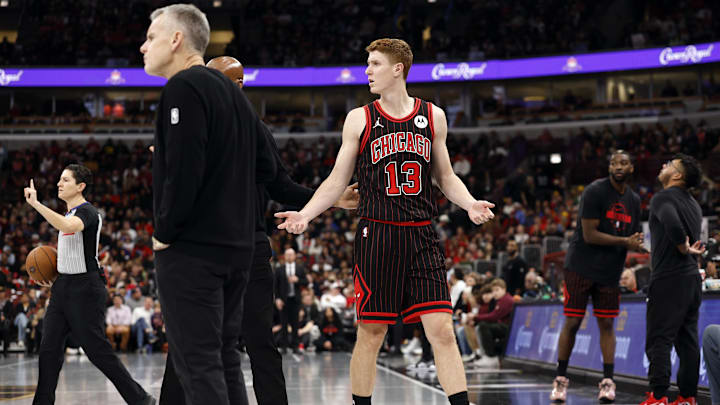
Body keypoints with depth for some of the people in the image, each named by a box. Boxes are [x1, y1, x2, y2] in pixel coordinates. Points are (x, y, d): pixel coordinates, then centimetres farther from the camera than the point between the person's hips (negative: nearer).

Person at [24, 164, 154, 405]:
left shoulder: (87, 212, -13)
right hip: (63, 286, 9)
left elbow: (68, 226, -37)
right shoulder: (69, 214, 16)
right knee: (49, 349, 5)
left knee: (98, 351, -6)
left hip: (85, 289, -9)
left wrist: (36, 204, -35)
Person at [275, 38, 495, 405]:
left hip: (421, 237, 1)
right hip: (376, 236, -1)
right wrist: (304, 215, -7)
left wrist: (470, 204, -3)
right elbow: (337, 181, 7)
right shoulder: (360, 119, 4)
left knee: (442, 331, -6)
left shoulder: (433, 117, 9)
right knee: (371, 334, 2)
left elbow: (445, 177, 16)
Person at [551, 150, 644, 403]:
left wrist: (638, 244, -4)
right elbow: (589, 235, -18)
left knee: (606, 325, 3)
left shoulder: (634, 200, 9)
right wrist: (625, 242, -19)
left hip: (610, 271, 5)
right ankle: (561, 380, 8)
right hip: (581, 267, -5)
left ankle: (607, 382, 4)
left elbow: (632, 236, 18)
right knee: (572, 323, -1)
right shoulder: (595, 192, -13)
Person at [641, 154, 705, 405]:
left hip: (669, 279, -8)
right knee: (687, 341, 9)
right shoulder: (692, 203, 17)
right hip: (692, 278, 8)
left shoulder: (664, 198, -10)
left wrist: (684, 248, -15)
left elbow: (673, 225, -29)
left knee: (658, 340, -6)